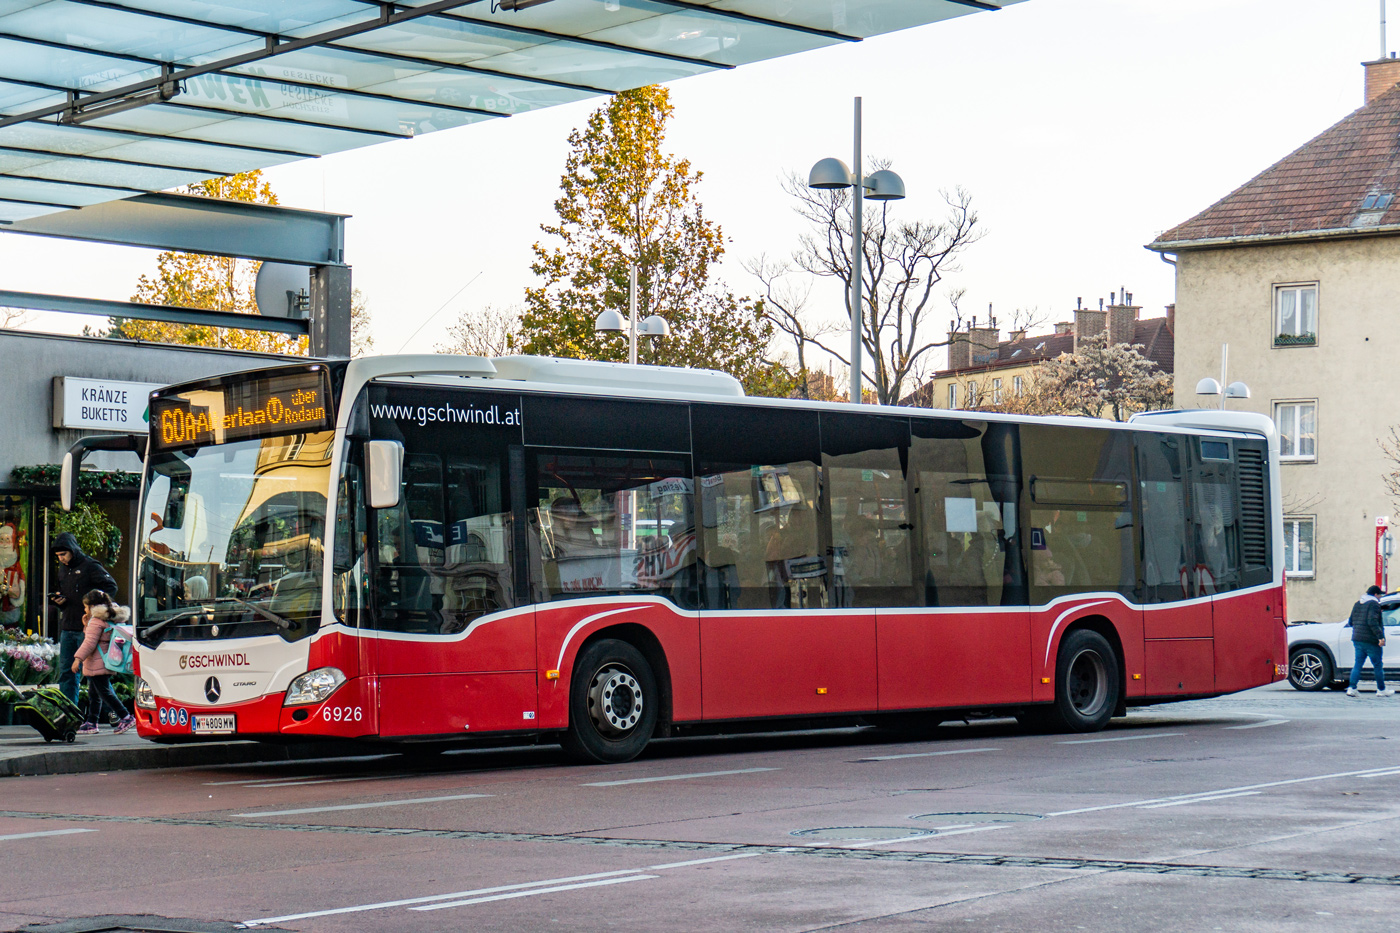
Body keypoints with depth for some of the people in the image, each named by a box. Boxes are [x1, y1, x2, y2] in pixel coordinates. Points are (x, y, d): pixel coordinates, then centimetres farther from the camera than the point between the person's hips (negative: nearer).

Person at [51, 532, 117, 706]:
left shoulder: (90, 566, -9)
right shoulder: (63, 569, 15)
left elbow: (111, 587, -13)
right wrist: (59, 601, 3)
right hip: (67, 629, 8)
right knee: (66, 671, 7)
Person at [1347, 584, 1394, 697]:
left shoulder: (1357, 604, 14)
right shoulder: (1374, 604, -10)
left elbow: (1351, 622, 17)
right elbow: (1373, 622, -22)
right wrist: (1380, 636, -25)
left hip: (1357, 639, 7)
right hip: (1371, 640, -7)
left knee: (1358, 664, 6)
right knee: (1378, 665, 6)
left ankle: (1351, 688, -6)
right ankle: (1381, 690, 13)